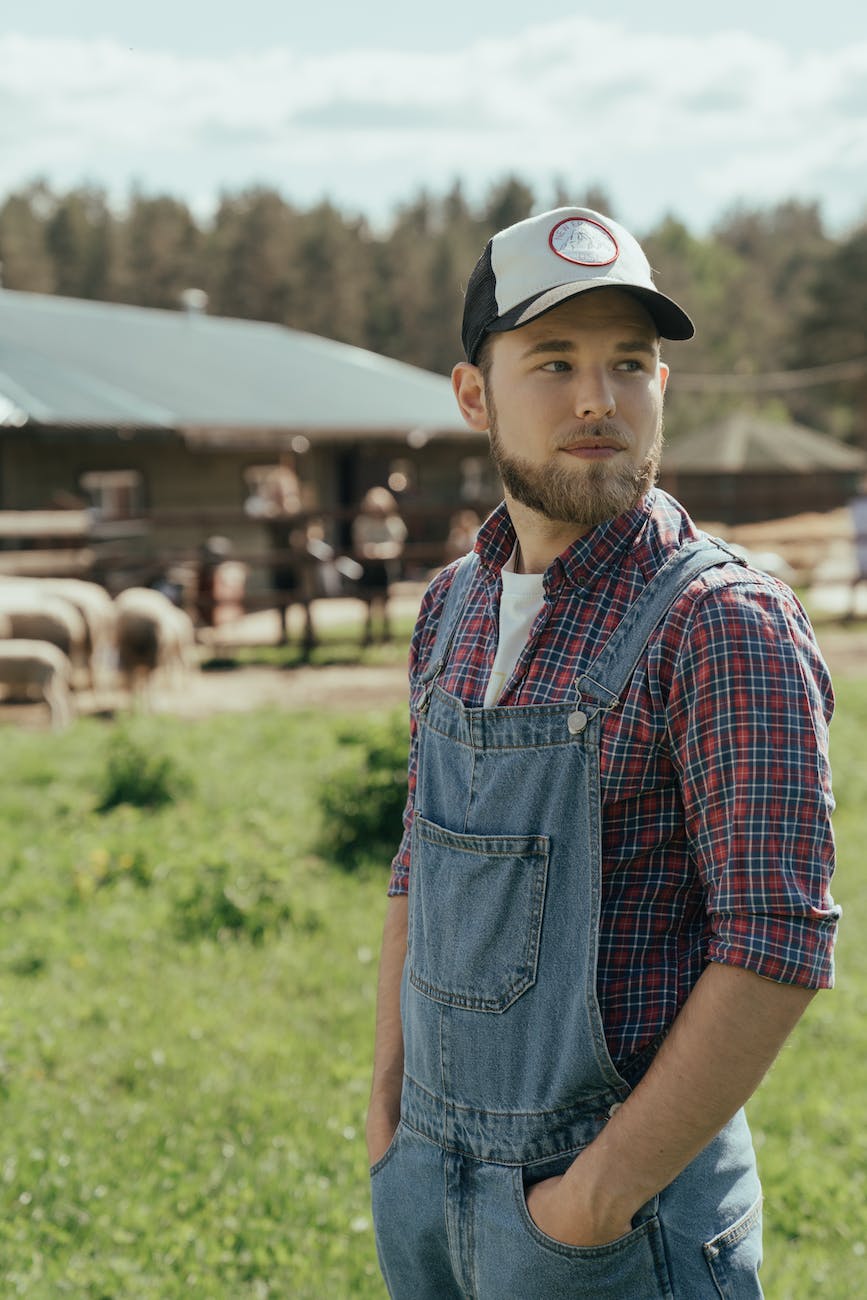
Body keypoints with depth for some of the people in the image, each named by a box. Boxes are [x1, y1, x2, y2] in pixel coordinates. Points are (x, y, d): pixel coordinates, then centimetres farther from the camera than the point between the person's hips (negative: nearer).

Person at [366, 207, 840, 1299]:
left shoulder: (728, 624, -16)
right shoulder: (455, 604, 5)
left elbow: (778, 949, -20)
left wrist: (600, 1192, -18)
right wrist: (388, 1113, 9)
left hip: (629, 1212, -6)